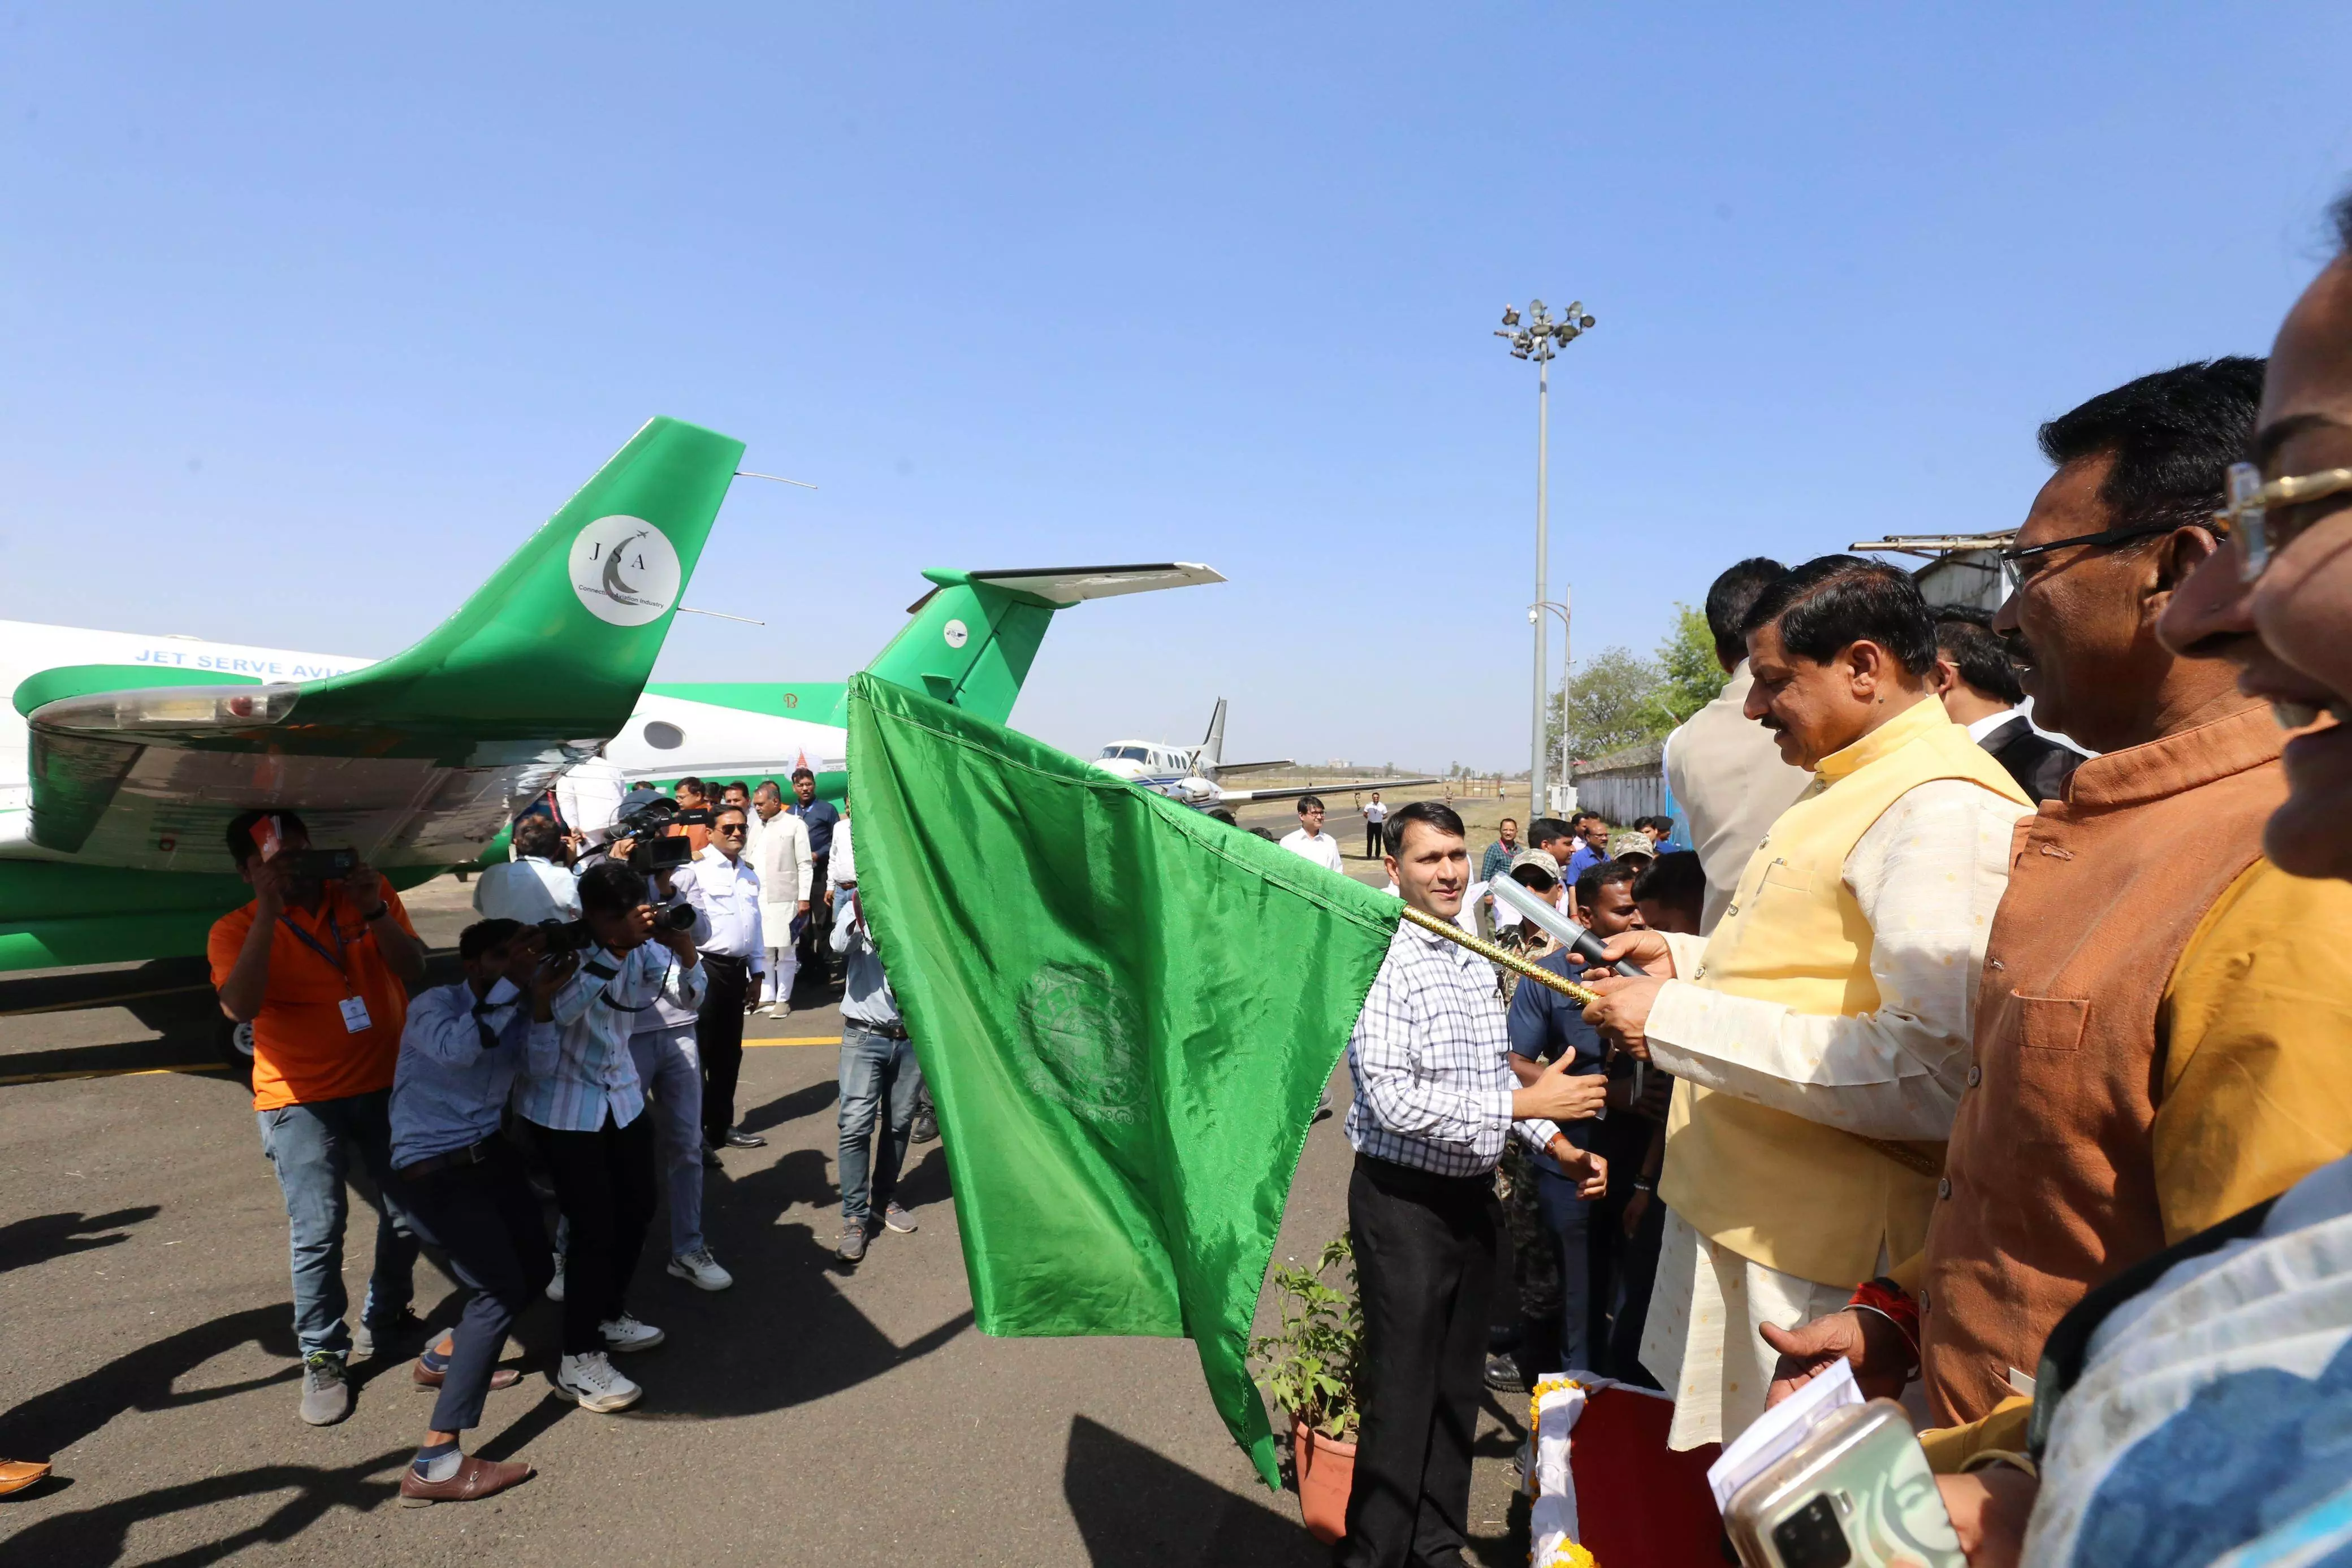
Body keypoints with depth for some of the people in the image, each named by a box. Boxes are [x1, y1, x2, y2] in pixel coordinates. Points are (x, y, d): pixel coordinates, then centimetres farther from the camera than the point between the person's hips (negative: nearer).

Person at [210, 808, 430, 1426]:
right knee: (318, 1231, -10)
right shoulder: (237, 930, -5)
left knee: (407, 1214, 9)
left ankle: (385, 1318, 34)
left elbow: (414, 972, -8)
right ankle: (322, 1357, 8)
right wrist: (269, 913, -26)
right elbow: (240, 1006, -23)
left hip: (387, 1086, 2)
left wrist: (374, 912, -22)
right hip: (302, 1101, -2)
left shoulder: (369, 893, 0)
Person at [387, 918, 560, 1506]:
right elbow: (457, 1047, -37)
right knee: (501, 1289, -16)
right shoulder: (433, 1004, -13)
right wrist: (514, 985, -33)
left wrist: (542, 1003, -18)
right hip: (434, 1167, -8)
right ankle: (434, 1465, -15)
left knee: (536, 1268, 16)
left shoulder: (516, 1013, 7)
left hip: (488, 1153, 8)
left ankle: (445, 1359, 43)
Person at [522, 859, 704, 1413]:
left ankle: (609, 1315, 36)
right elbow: (561, 1009, -37)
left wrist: (685, 953, -22)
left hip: (621, 1093, 6)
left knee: (637, 1208, 13)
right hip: (562, 1103, -6)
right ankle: (578, 1361, 7)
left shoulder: (642, 947, -7)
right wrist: (614, 949, -41)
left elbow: (689, 999, -2)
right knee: (594, 1226, -7)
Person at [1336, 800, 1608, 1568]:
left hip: (1473, 1195, 8)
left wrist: (1560, 1148, 5)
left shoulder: (1477, 965, 9)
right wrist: (1527, 1102, -23)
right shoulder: (1380, 963, -18)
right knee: (1401, 1393, 2)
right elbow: (1393, 1099, -24)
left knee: (1458, 1383, 18)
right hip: (1404, 1200, -8)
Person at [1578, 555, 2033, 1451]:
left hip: (1811, 1272, -10)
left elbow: (1930, 1070, -30)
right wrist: (1689, 963, 11)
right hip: (1735, 1218, 10)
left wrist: (1678, 1022, -25)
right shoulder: (1853, 790, 15)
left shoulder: (1945, 808, -19)